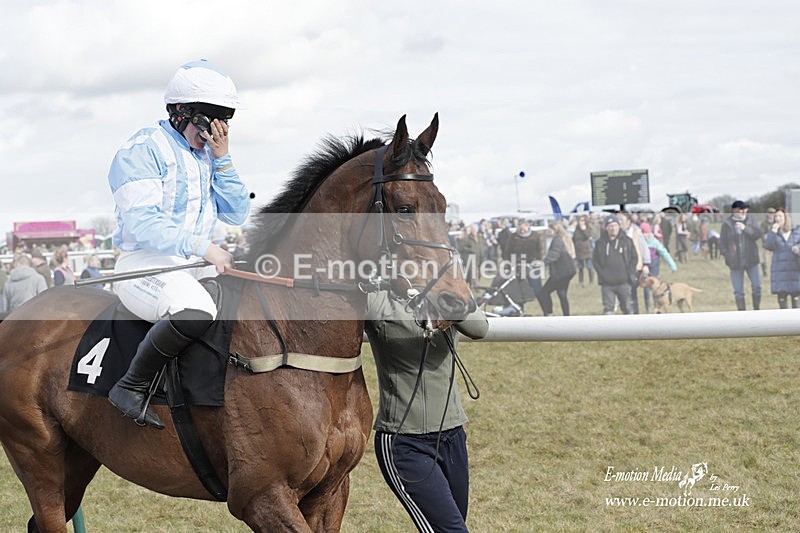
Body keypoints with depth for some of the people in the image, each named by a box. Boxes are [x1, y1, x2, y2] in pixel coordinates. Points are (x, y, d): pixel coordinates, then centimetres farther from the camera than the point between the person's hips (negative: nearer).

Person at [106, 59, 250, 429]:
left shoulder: (206, 155, 18)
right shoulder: (145, 149, -8)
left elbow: (236, 214, 13)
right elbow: (142, 224, -19)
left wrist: (222, 159, 2)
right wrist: (202, 247, -27)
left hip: (196, 265, 9)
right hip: (144, 262, -9)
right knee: (195, 309, -39)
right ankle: (131, 387, -25)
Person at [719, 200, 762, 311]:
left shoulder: (750, 221, 4)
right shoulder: (727, 224, -2)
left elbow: (758, 234, -8)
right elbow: (722, 242, 0)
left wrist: (745, 228, -21)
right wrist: (727, 256, -10)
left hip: (751, 260, 2)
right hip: (735, 263, -2)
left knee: (757, 286, 3)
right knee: (738, 291, 3)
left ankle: (757, 310, 19)